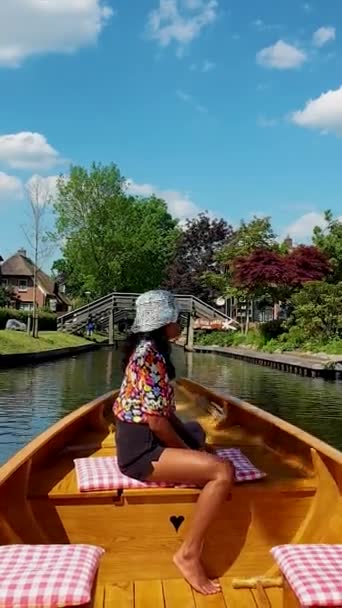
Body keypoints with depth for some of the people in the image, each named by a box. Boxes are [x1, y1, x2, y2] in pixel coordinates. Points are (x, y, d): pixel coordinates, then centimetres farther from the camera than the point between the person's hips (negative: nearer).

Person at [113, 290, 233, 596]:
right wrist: (189, 451, -7)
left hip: (143, 441, 11)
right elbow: (157, 421, -22)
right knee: (223, 472, -20)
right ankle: (188, 554, -6)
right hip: (140, 451, -11)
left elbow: (166, 412, 14)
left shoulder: (150, 350, 11)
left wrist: (195, 445, 8)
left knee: (196, 430, 34)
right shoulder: (149, 355, -19)